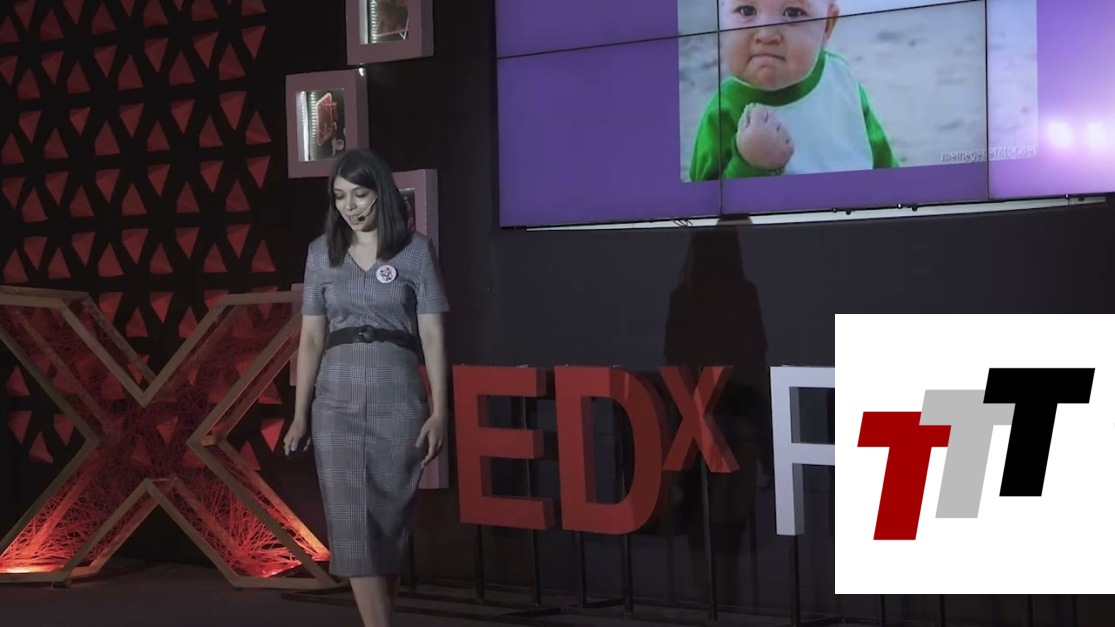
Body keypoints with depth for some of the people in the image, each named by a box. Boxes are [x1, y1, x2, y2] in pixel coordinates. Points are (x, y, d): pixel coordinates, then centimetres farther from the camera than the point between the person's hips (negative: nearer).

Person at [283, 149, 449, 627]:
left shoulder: (415, 250, 1)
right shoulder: (322, 252, 8)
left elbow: (432, 335, -1)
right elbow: (311, 337, 8)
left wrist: (439, 411, -8)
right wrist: (301, 414, 3)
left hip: (398, 399, -2)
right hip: (337, 401, 2)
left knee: (390, 521, 3)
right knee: (353, 524, -6)